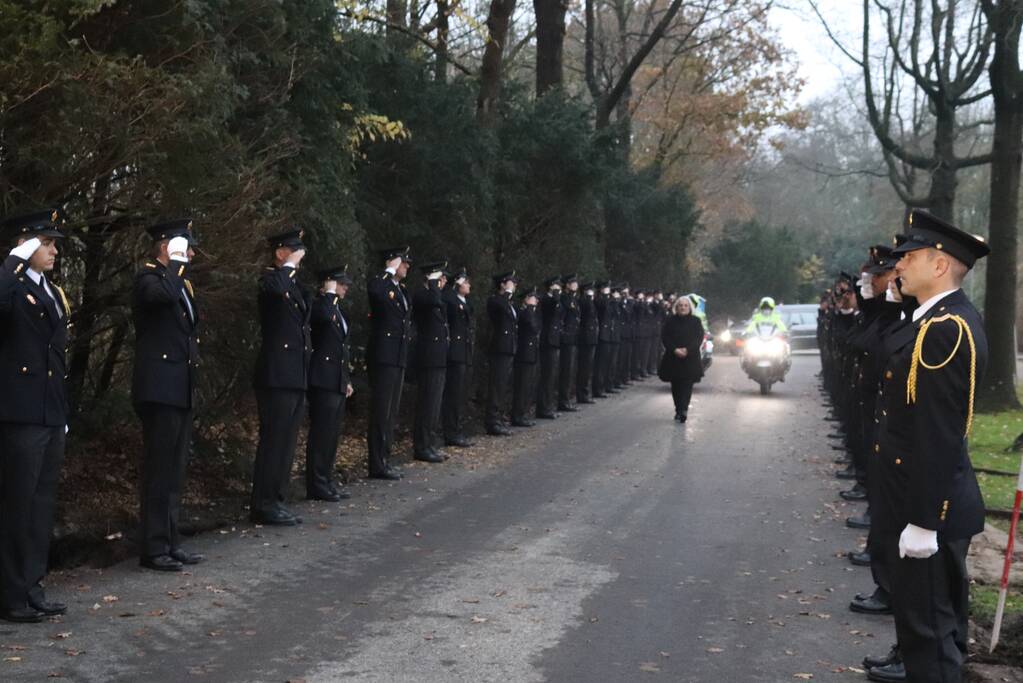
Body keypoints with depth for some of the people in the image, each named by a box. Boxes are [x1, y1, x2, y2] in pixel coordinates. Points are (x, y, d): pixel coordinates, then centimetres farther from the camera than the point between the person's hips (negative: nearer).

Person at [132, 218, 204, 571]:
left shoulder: (181, 282, 19)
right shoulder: (148, 277, -8)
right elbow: (164, 294, -33)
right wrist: (176, 262, -18)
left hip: (181, 390, 9)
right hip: (159, 388, -9)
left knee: (174, 470, 11)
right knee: (158, 469, -6)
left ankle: (170, 541, 17)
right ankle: (153, 548, -2)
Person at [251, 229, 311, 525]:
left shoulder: (296, 286, 19)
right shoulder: (271, 279, -7)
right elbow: (275, 288, -33)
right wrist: (291, 265, -18)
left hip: (297, 376, 9)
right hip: (277, 375, -9)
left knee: (286, 442, 11)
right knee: (273, 440, -7)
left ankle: (276, 501, 16)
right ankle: (263, 506, -2)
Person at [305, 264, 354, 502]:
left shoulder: (339, 310, 20)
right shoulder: (318, 306, -8)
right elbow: (324, 317, -34)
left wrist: (348, 380, 21)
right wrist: (329, 293, -18)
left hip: (338, 383, 9)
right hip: (323, 381, -9)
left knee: (333, 435, 12)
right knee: (321, 434, -6)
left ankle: (327, 481, 20)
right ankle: (317, 486, -1)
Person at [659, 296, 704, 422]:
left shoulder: (695, 321, 3)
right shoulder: (670, 321, 6)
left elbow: (699, 338, -3)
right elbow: (664, 337, 0)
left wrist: (687, 350, -16)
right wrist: (675, 350, -14)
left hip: (690, 358, -2)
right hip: (673, 357, 2)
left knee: (687, 384, -11)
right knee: (675, 385, 6)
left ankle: (683, 409, -20)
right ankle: (679, 409, 16)